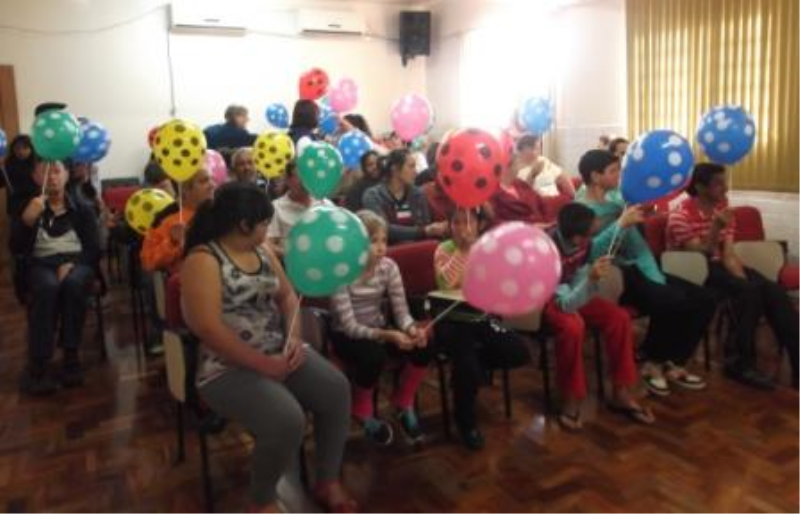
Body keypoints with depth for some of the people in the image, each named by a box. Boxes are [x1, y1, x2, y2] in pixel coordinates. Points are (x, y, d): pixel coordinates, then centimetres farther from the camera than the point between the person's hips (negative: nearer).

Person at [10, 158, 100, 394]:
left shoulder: (82, 208, 15)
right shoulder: (26, 208, 15)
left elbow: (95, 247, 5)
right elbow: (17, 249, 1)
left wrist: (72, 264, -14)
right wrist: (27, 219, -17)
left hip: (78, 261, 0)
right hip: (41, 264, 0)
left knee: (73, 283, -37)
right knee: (47, 286, -36)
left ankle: (71, 356, -29)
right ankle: (38, 365, -35)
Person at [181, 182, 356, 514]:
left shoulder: (262, 252, 10)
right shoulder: (203, 260, -15)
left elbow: (287, 296, 15)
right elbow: (208, 329, -23)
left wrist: (295, 338, -5)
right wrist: (264, 364, -21)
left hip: (279, 351, 8)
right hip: (230, 368, -7)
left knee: (336, 389, -11)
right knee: (287, 420, -29)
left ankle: (328, 482, 7)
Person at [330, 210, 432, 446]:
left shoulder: (388, 266, -8)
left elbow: (401, 312, -9)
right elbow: (349, 326, -25)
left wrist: (412, 329, -33)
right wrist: (388, 335, -39)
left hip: (379, 328, 4)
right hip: (347, 336, -4)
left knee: (423, 347, -21)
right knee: (374, 356, -35)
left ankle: (403, 404, 5)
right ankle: (362, 412, -3)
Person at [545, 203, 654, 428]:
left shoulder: (584, 240, -16)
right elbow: (566, 304, -36)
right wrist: (591, 279, -49)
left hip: (574, 293, 7)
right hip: (546, 300, -7)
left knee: (619, 317, -12)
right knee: (573, 326, -37)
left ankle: (621, 394, 0)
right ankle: (571, 402, -18)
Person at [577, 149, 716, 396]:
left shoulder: (617, 203, 16)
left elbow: (639, 246, 11)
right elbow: (588, 252, -26)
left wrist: (657, 279, -4)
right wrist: (621, 224, -27)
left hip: (636, 270, 8)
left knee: (705, 299, -3)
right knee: (673, 302, -28)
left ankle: (674, 364, 10)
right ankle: (651, 363, -2)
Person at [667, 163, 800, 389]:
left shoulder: (722, 209, 7)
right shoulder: (681, 215, -12)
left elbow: (728, 254, 0)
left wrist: (745, 280, -17)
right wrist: (715, 228, -33)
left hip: (717, 266, 7)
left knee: (774, 291, -18)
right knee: (748, 292, -29)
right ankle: (739, 362, -17)